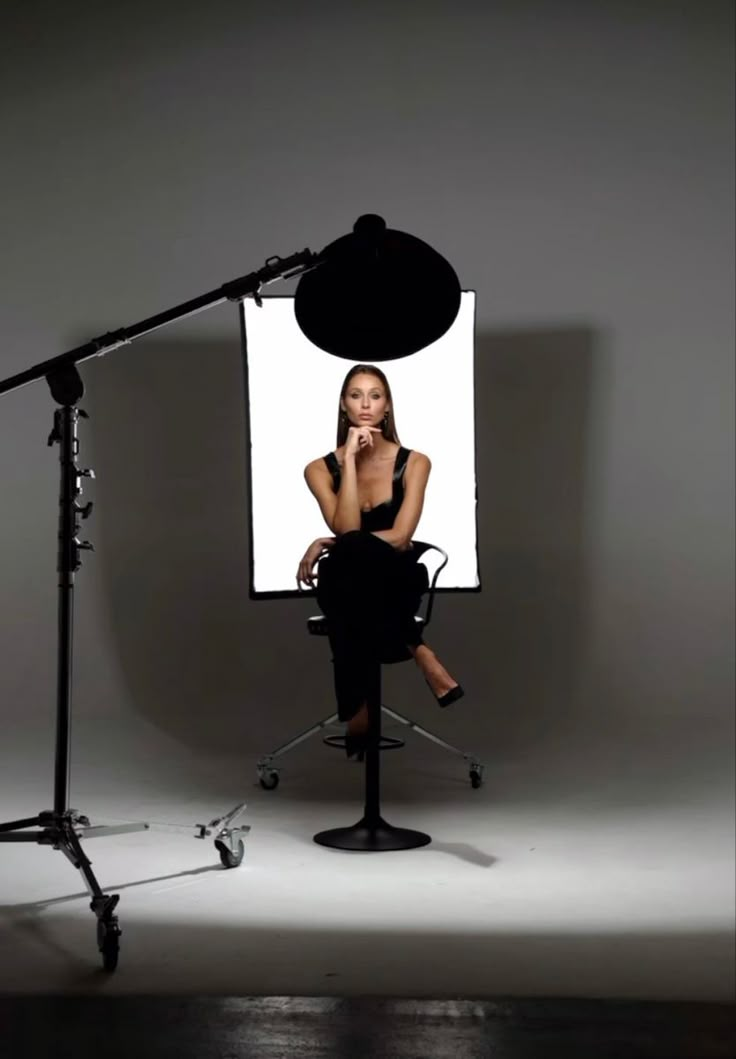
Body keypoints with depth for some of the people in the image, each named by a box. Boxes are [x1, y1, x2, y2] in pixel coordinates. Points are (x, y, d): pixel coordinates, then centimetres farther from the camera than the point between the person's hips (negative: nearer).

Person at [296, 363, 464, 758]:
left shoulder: (414, 462, 1)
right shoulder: (320, 469, 4)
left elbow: (399, 538, -12)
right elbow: (346, 529, -13)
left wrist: (325, 544, -13)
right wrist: (350, 460, -15)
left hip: (396, 582, -1)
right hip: (348, 585, 1)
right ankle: (420, 653, -28)